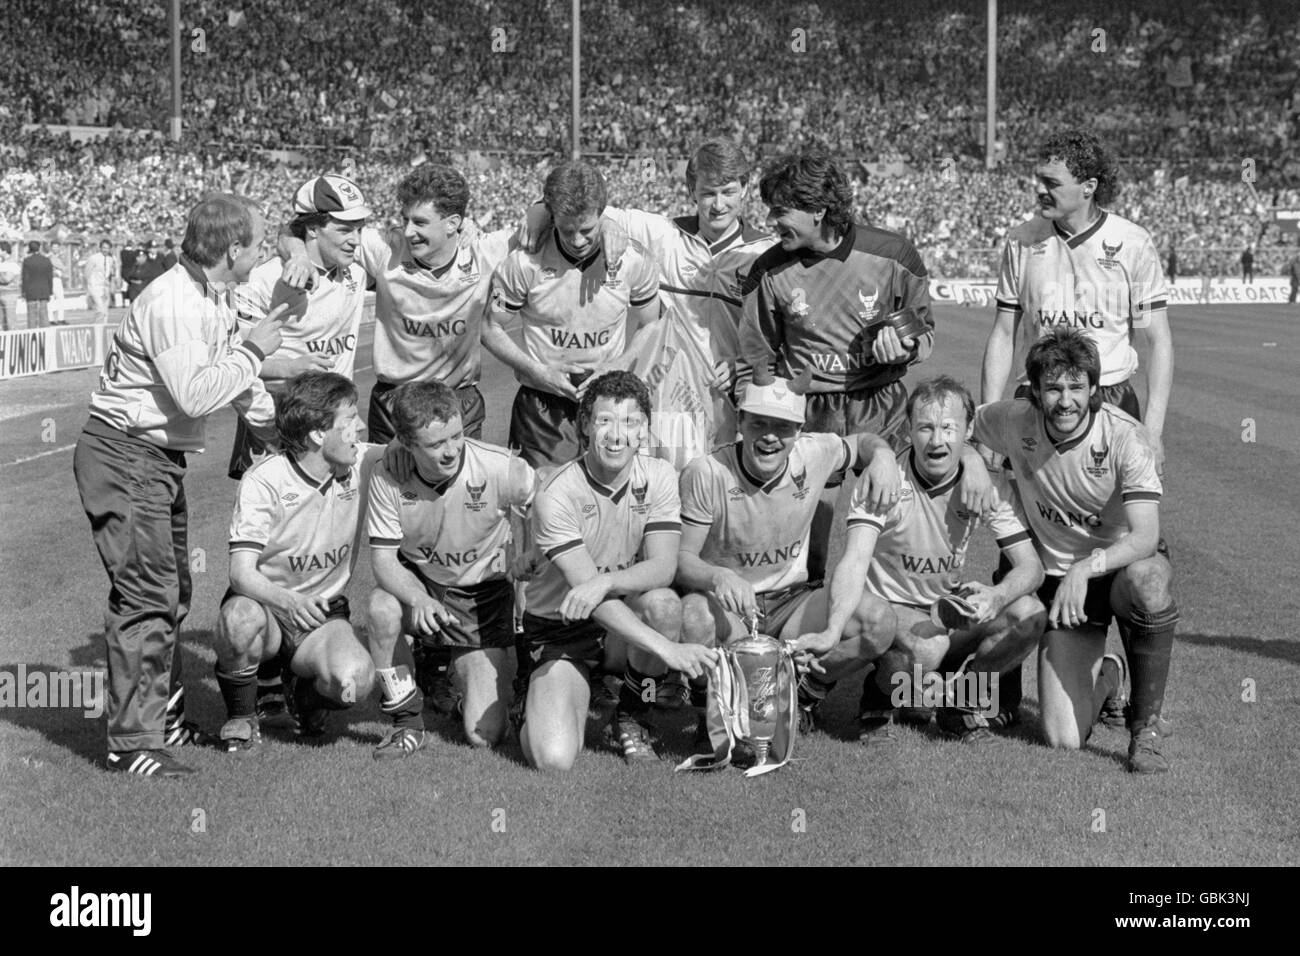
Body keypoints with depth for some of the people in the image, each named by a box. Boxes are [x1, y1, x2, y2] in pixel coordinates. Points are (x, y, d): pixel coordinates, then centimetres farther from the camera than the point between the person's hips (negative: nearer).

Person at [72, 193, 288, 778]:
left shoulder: (215, 299, 8)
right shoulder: (172, 303, -23)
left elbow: (231, 379, 20)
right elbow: (195, 395, -31)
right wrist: (253, 351, -20)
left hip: (162, 460, 10)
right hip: (125, 457, -10)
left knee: (173, 591, 18)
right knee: (146, 595, -12)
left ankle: (163, 715, 32)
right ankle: (131, 742, -8)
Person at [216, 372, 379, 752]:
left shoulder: (362, 464, -6)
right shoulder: (263, 481, -17)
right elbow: (242, 573, -23)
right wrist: (289, 602, -43)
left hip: (324, 613, 3)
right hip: (266, 603, -2)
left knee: (354, 681, -30)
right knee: (241, 619, -39)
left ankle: (306, 695, 10)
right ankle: (241, 715, -8)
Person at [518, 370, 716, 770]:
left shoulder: (658, 476, -7)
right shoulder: (557, 494, -20)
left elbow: (663, 567, -17)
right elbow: (585, 588, -28)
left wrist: (606, 581, -39)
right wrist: (667, 648, -38)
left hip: (627, 621, 3)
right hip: (560, 631, -3)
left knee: (663, 602, -33)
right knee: (554, 757, -24)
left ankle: (631, 719, -5)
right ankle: (543, 703, 16)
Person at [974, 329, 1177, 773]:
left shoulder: (1125, 437, -21)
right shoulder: (1015, 421, -10)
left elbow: (1145, 536, -30)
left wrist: (1085, 569, -43)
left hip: (1122, 565, -2)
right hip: (1058, 581, 2)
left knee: (1147, 581, -43)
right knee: (1064, 740, -11)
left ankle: (1146, 724, -20)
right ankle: (1105, 676, 29)